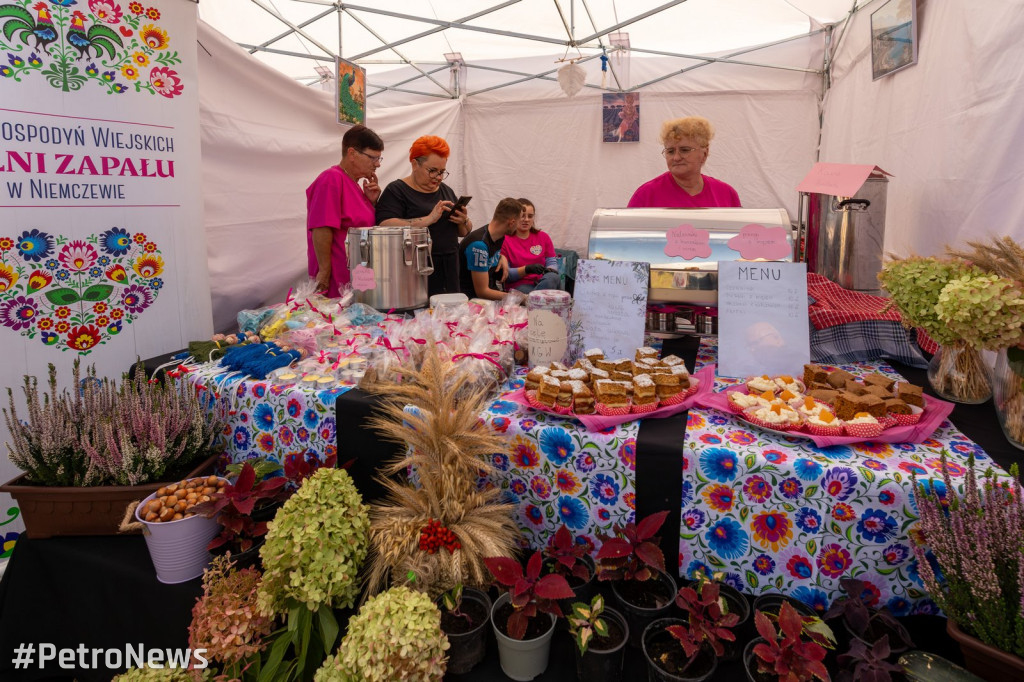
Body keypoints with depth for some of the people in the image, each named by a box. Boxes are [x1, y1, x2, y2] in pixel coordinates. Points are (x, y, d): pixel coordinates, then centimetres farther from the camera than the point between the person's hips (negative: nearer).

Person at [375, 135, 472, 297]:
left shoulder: (446, 190, 16)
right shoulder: (396, 190, -2)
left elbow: (465, 232, 20)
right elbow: (386, 226, -18)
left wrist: (463, 221, -3)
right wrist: (429, 219, -22)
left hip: (449, 271, 6)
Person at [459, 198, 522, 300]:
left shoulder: (500, 236, 3)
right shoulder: (479, 245, -23)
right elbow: (482, 292, -21)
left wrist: (503, 258, 5)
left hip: (490, 293, 8)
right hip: (473, 299, -8)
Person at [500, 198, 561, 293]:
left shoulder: (543, 237, 17)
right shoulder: (504, 240, 4)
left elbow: (552, 262, 15)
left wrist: (550, 269, -11)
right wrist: (526, 269, -17)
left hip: (543, 282, 5)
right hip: (519, 286, -5)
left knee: (553, 277, -33)